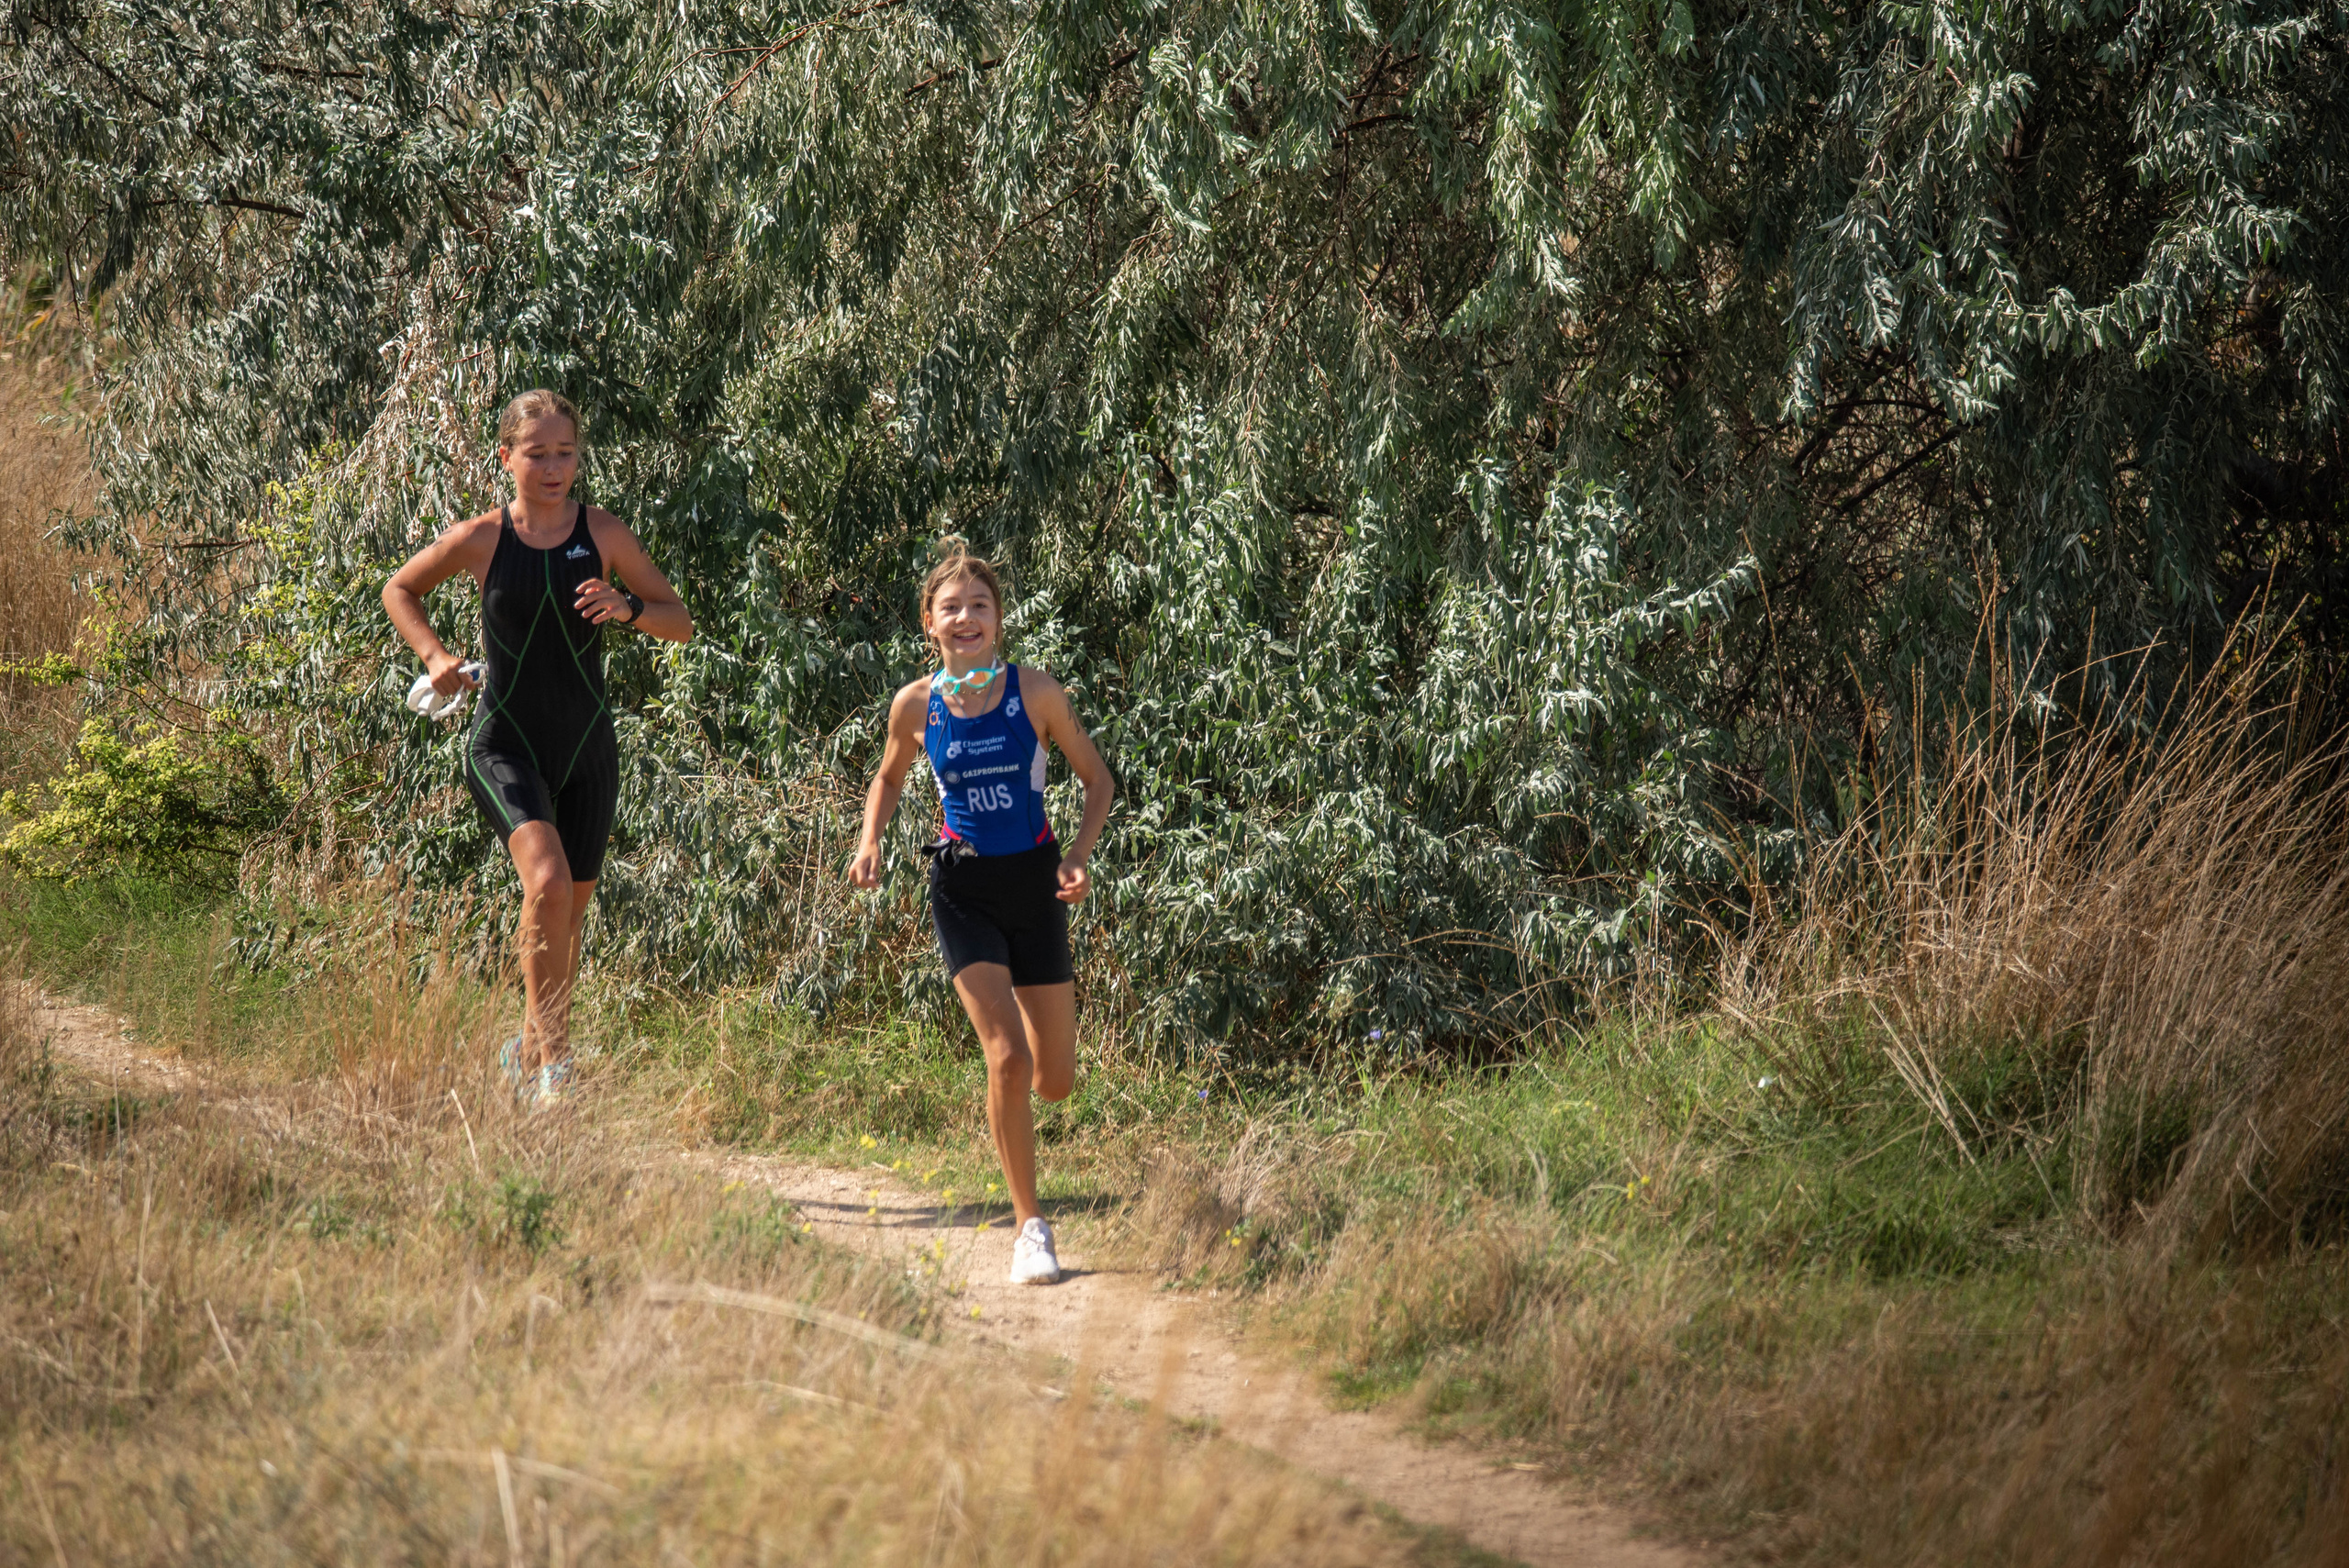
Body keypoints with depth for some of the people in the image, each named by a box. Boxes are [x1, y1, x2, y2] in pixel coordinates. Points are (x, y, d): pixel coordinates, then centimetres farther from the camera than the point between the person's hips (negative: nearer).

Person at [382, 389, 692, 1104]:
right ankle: (553, 1058, -20)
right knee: (547, 880, -25)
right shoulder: (479, 539, -4)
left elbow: (680, 621, 5)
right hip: (506, 745, -3)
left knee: (569, 912, 10)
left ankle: (527, 1051, 33)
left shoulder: (603, 534, -1)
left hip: (587, 749, 3)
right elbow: (398, 590, 13)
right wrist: (435, 656, -3)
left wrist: (627, 608, -15)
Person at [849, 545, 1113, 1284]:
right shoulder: (916, 705, -6)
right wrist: (871, 842, -4)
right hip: (963, 889, -1)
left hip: (1035, 884, 1)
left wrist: (1080, 855, -12)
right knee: (1007, 1060, -16)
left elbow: (1096, 778, 2)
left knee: (1055, 1082, 4)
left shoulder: (1035, 693, -9)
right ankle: (1029, 1224, -3)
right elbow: (888, 780, 14)